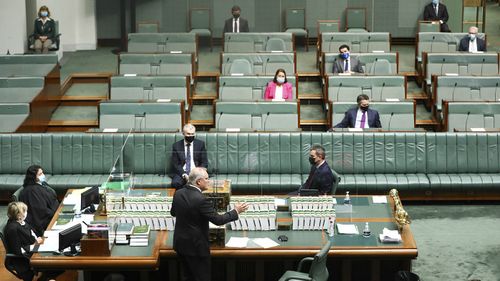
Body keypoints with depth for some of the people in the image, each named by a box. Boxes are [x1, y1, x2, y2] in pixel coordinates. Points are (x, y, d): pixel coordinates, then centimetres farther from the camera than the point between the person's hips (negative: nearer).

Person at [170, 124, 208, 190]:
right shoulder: (176, 146, 6)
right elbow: (175, 164, 1)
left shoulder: (200, 144, 8)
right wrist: (184, 175, -16)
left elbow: (204, 163, 6)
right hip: (181, 172, 0)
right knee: (176, 183, -32)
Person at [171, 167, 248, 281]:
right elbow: (218, 220, -20)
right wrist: (236, 211, -6)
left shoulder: (178, 194, -1)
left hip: (180, 243, 8)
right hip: (195, 246, -8)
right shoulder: (201, 200, -24)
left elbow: (173, 212, 16)